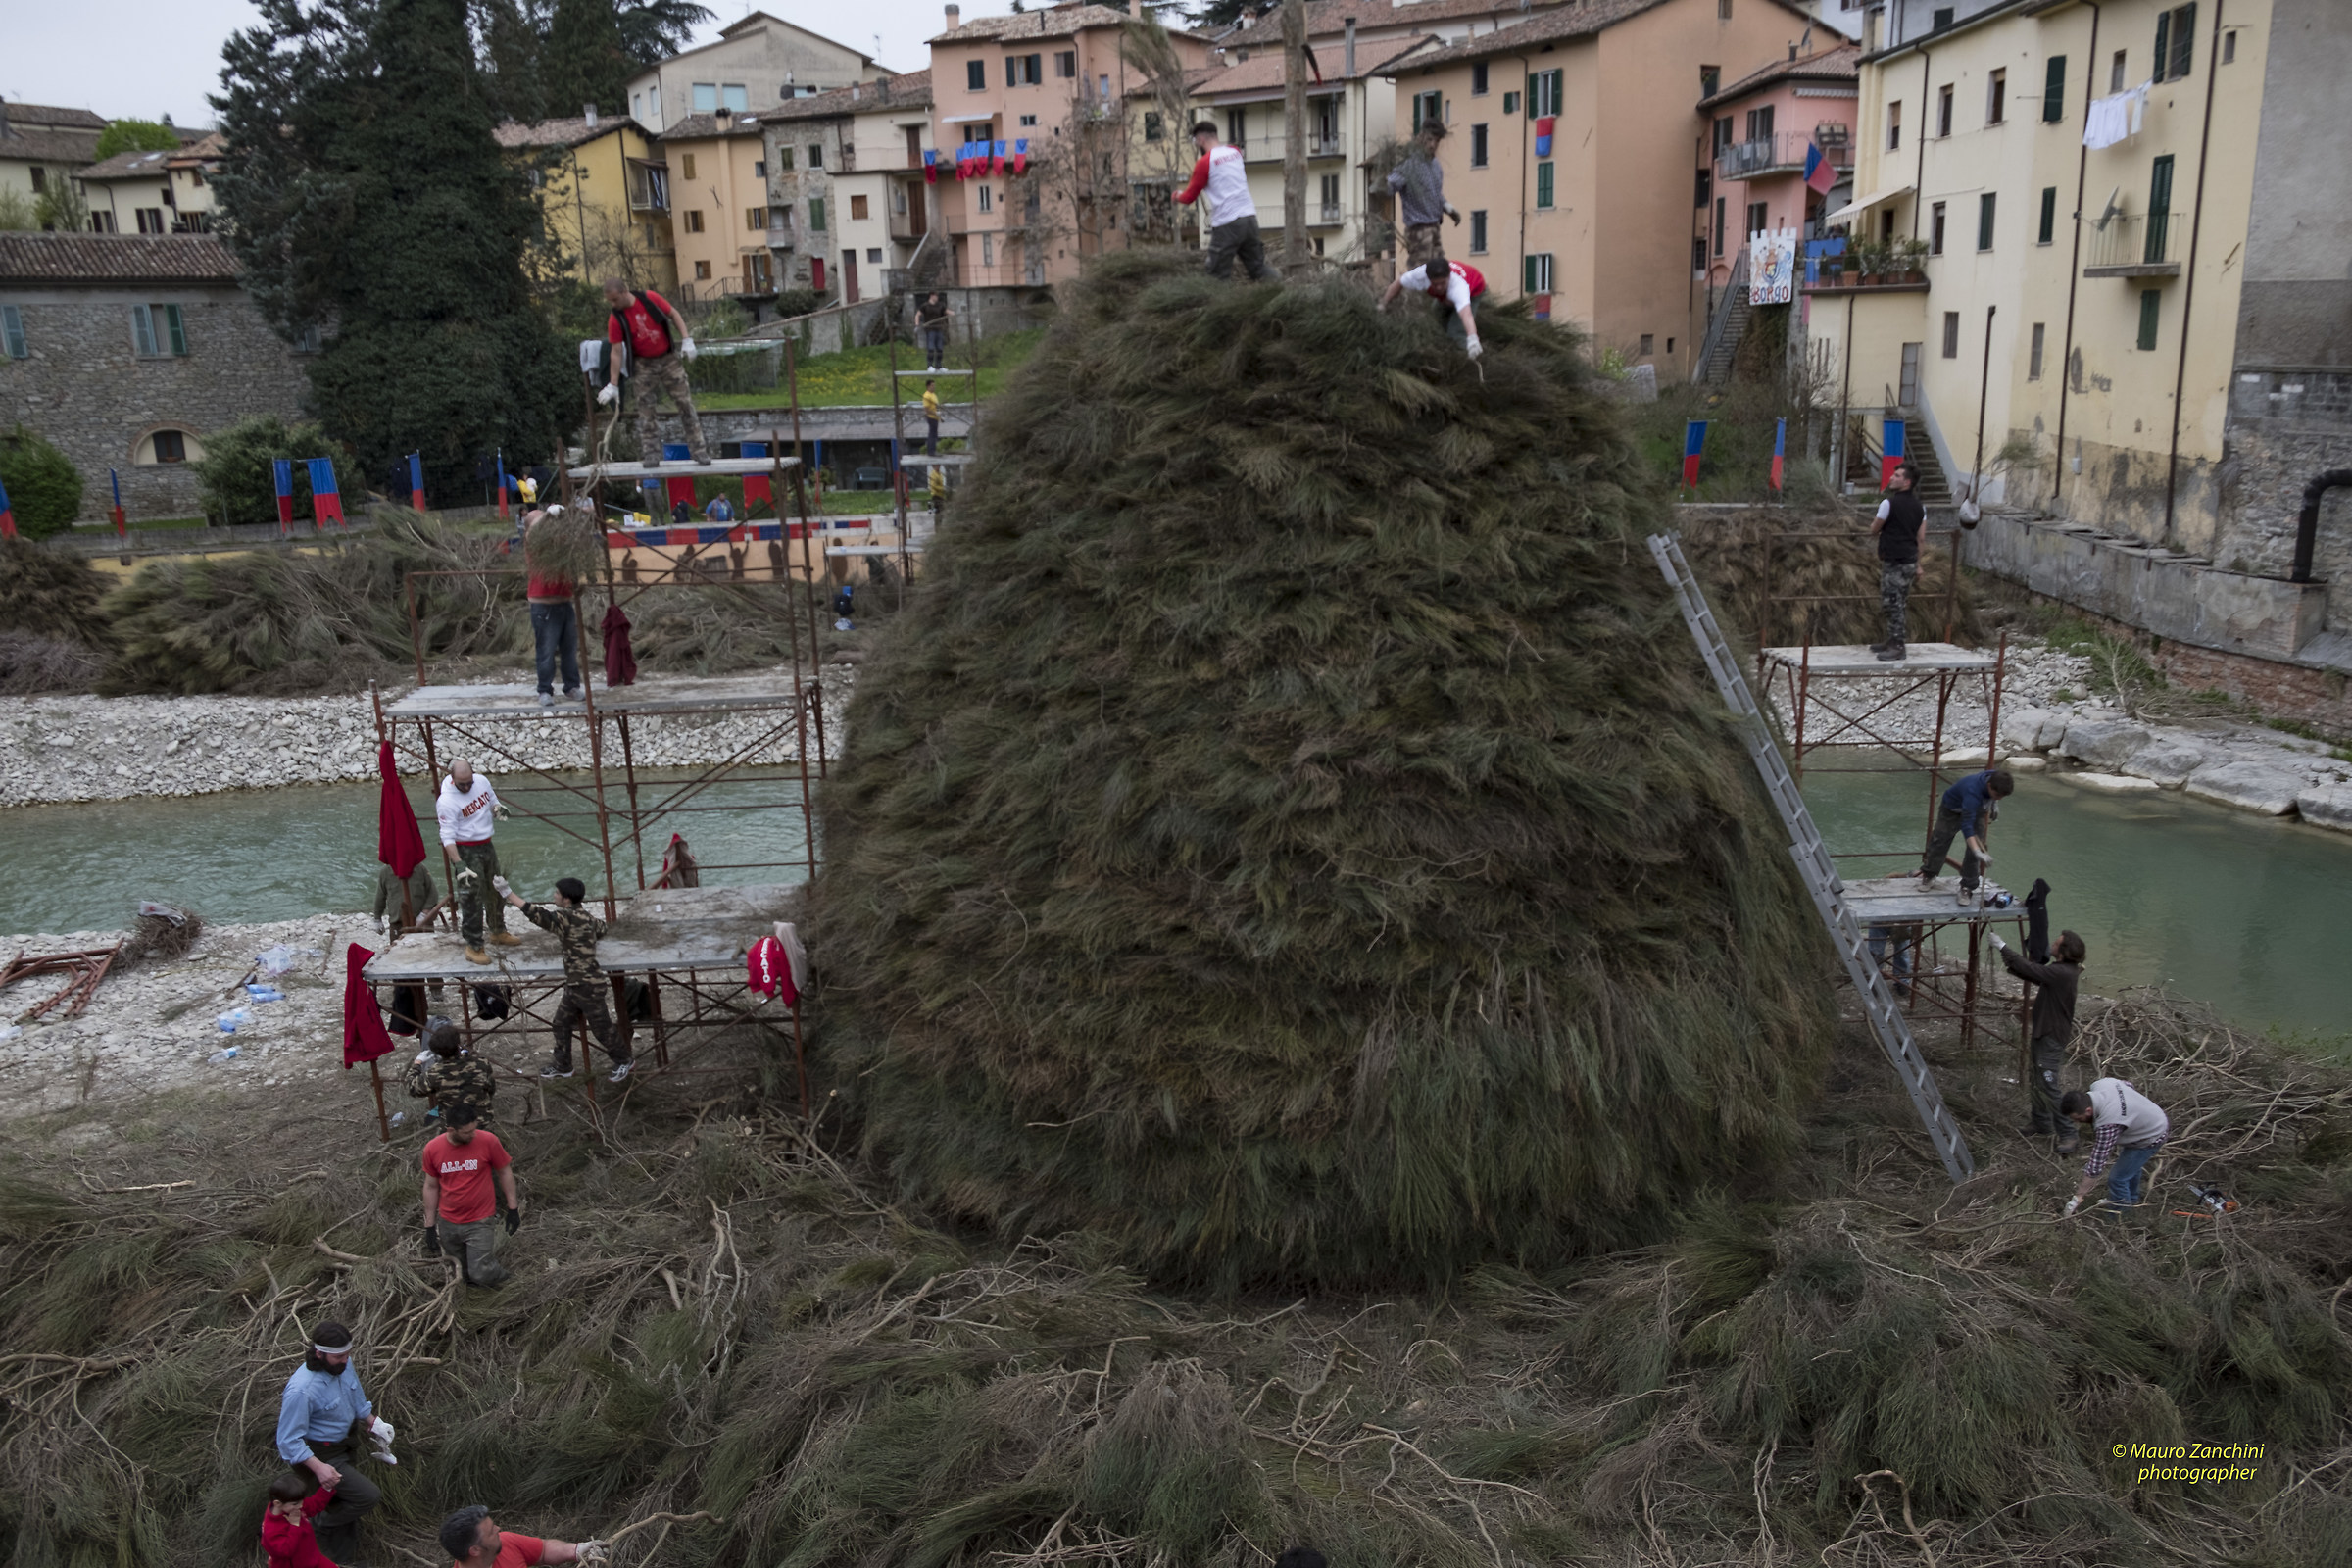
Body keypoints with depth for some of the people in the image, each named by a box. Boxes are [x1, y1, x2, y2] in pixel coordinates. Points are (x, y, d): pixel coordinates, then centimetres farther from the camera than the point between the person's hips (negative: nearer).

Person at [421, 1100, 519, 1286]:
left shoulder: (488, 1141, -16)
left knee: (481, 1274, -11)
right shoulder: (432, 1149, -10)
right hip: (448, 1224, 3)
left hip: (480, 1222, -3)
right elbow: (431, 1187, 3)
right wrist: (430, 1226, 6)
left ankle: (500, 1274, 20)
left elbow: (505, 1172, -2)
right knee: (462, 1274, 14)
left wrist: (513, 1208, 0)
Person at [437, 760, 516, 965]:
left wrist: (498, 808, -10)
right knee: (471, 898, -6)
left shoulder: (481, 781, -3)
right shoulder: (447, 801, -22)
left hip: (487, 845, 7)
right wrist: (459, 864, -30)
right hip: (466, 851, -7)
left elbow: (492, 801, 16)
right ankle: (473, 947, 2)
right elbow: (448, 836, -23)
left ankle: (498, 932, 40)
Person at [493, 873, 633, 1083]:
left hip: (587, 985, -10)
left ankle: (623, 1062, 22)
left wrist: (506, 892, -29)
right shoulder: (584, 916, 4)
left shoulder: (569, 918, -23)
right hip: (575, 984, 10)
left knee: (601, 1028, 5)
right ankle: (562, 1065, 30)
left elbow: (536, 914, -30)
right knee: (562, 1023, 17)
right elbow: (601, 928, 24)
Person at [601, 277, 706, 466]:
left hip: (669, 358, 0)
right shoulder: (615, 320, -12)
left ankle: (698, 450, 7)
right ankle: (651, 455, 4)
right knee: (645, 409, -2)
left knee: (686, 403, 1)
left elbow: (674, 314, -1)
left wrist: (687, 340, -11)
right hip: (643, 365, 0)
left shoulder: (650, 298, -13)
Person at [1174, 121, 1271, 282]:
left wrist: (1179, 195, 24)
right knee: (1258, 268, 11)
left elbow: (1189, 197, 1)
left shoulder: (1204, 162, -7)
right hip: (1249, 217, 6)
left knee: (1219, 276, 0)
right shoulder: (1235, 152, 12)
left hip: (1227, 225, -6)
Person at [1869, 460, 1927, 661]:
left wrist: (1876, 523, 21)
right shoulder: (1919, 507, 11)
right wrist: (1918, 565, 17)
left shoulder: (1889, 503, -13)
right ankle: (1893, 641, 24)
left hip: (1894, 563, -9)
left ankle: (1897, 647, -6)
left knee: (1895, 603, -6)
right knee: (1898, 603, 16)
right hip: (1909, 561, 9)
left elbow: (1874, 529, -2)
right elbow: (1921, 539, 12)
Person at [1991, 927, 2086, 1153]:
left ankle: (2069, 1135, -2)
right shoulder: (2063, 970, 5)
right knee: (2036, 1081, 20)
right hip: (2044, 1033, 10)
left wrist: (2003, 947, -17)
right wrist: (2006, 955, 6)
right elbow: (2035, 972, 14)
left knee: (2048, 1085, -8)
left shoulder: (2061, 973, -26)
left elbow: (2029, 969, -27)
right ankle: (2041, 1124, 33)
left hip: (2052, 1037, -10)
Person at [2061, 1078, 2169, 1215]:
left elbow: (2097, 1164, -36)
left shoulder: (2108, 1125, -43)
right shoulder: (2099, 1084, -22)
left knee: (2117, 1179, -1)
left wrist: (2077, 1197, -29)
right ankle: (2132, 1198, 57)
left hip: (2150, 1139, -9)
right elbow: (2128, 1085, 1)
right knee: (2131, 1165, 31)